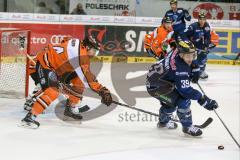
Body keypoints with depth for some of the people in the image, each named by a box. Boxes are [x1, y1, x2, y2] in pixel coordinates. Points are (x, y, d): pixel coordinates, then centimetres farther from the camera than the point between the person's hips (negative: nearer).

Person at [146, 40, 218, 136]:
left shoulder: (180, 50, -10)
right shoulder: (179, 67, -34)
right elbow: (185, 90, -35)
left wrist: (195, 70, 2)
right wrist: (203, 100, -34)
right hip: (155, 86, -10)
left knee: (172, 99, 32)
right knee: (183, 100, -21)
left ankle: (163, 121, 55)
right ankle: (187, 127, -3)